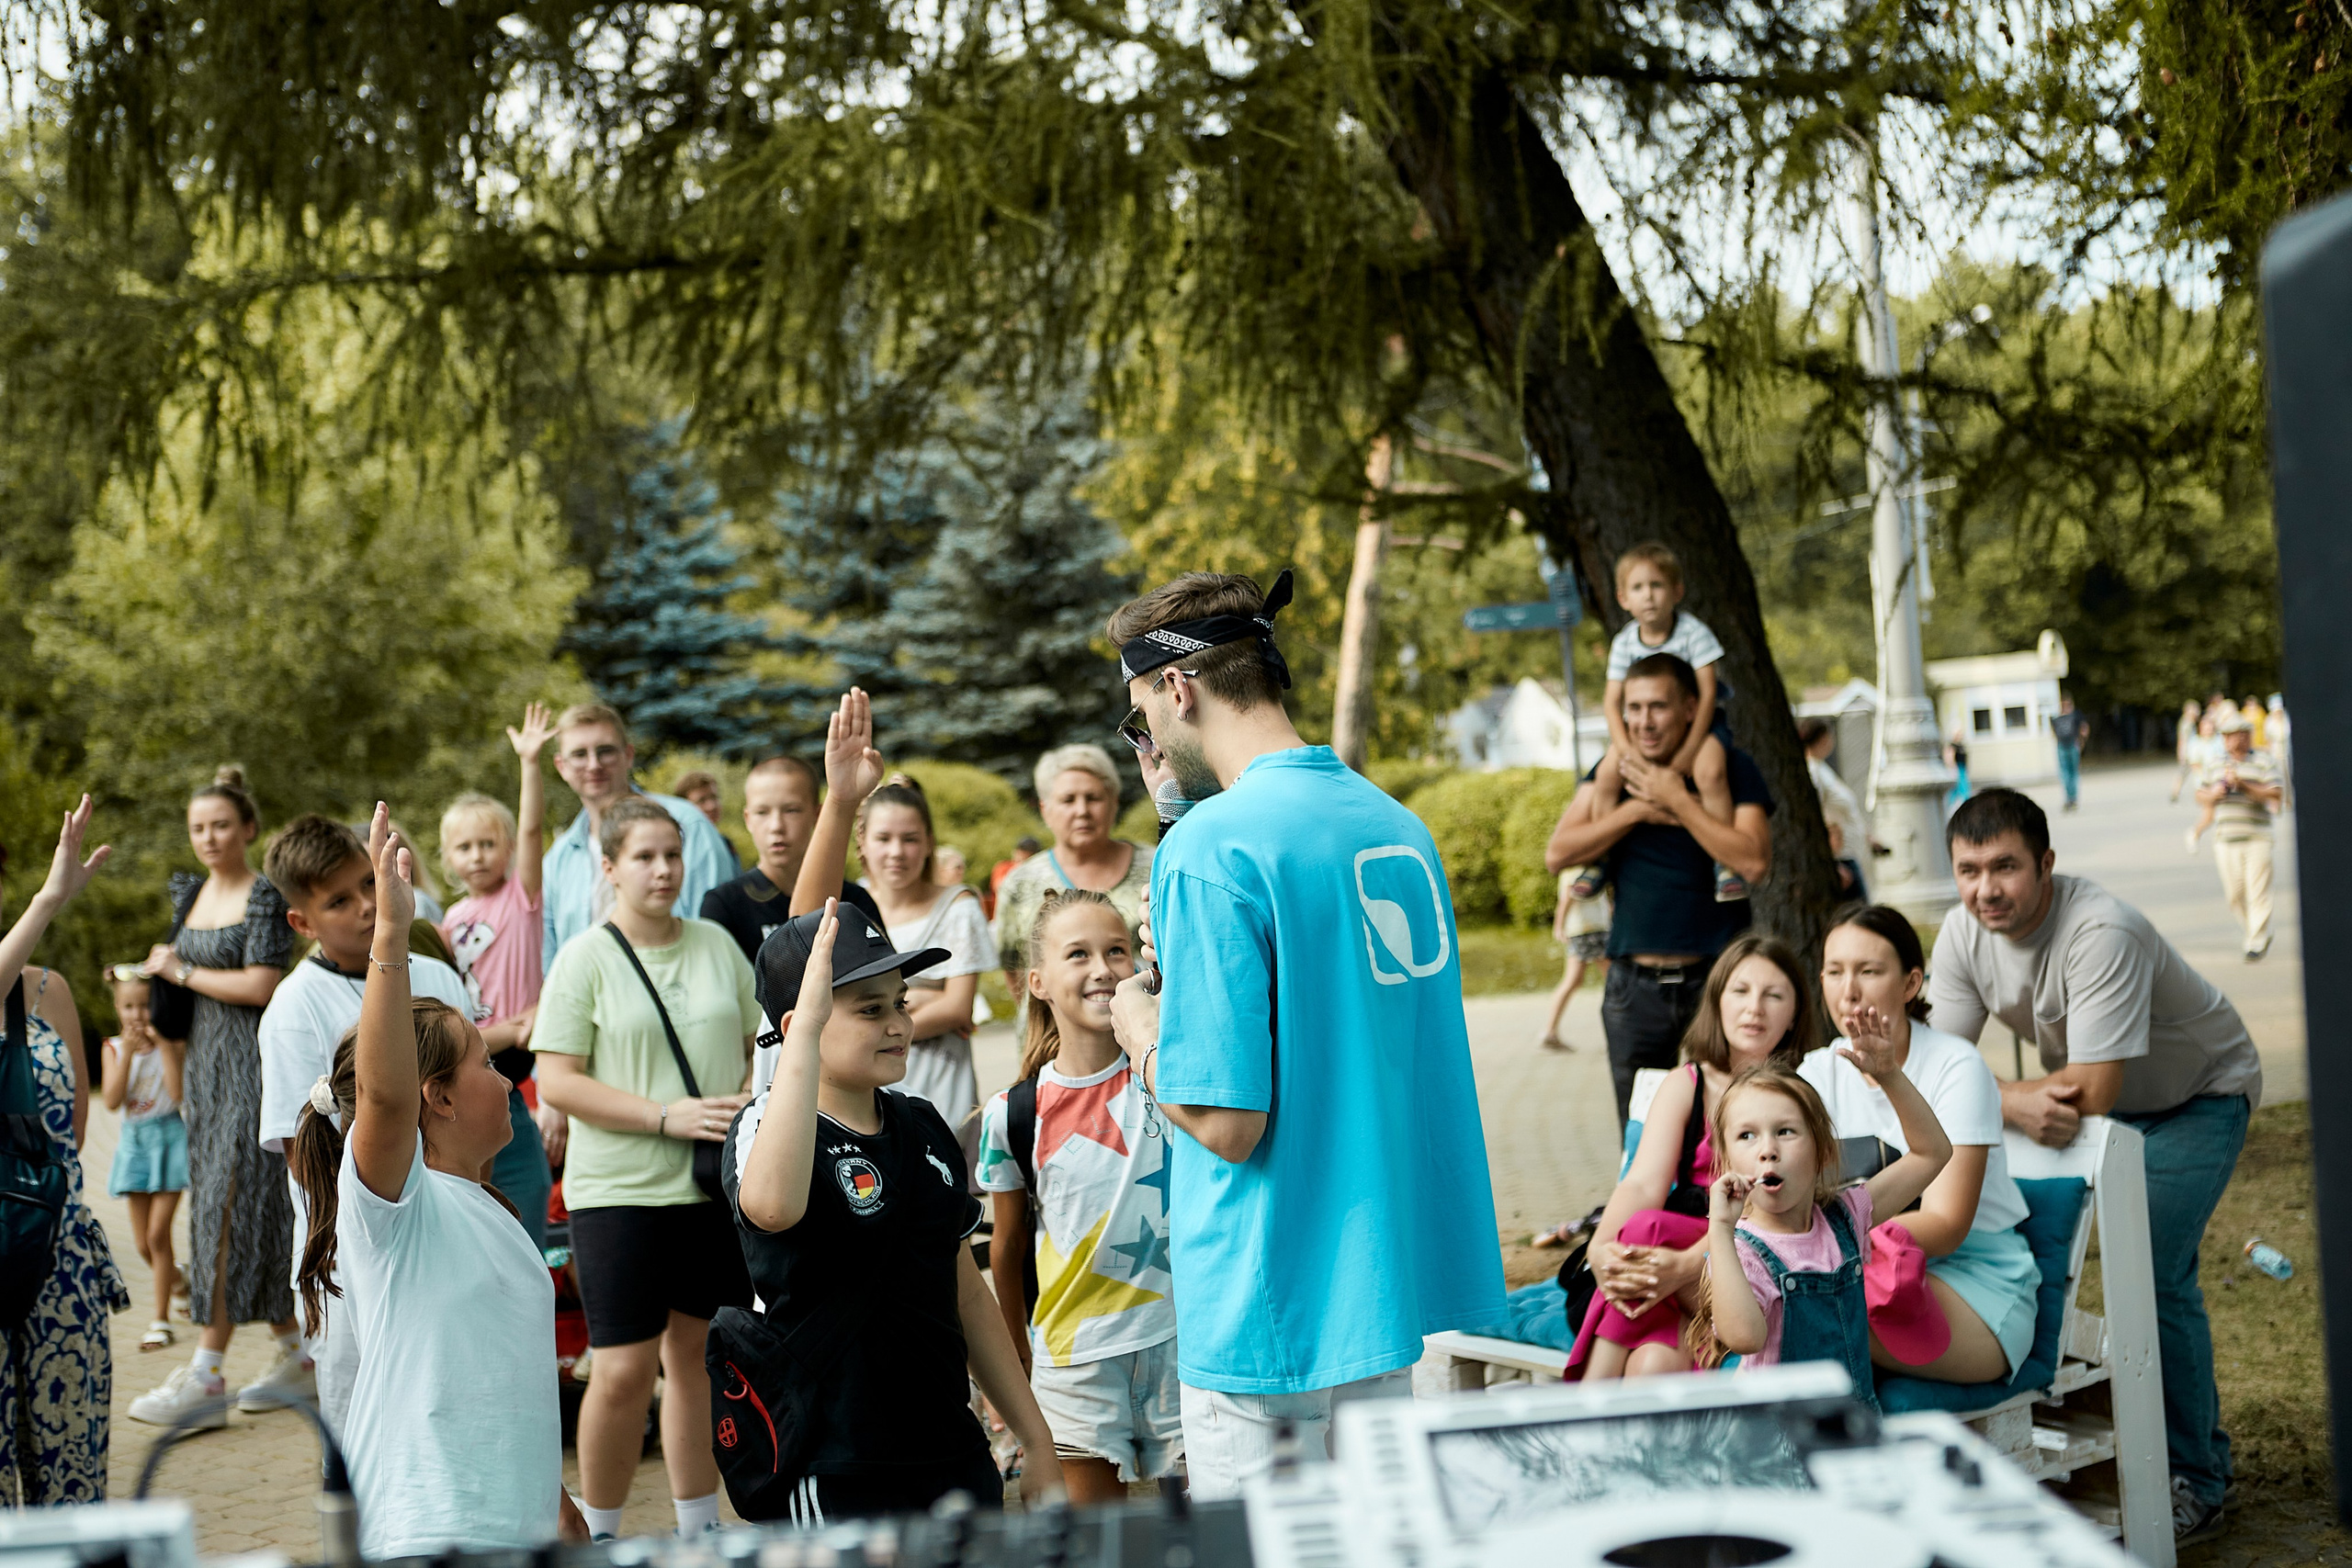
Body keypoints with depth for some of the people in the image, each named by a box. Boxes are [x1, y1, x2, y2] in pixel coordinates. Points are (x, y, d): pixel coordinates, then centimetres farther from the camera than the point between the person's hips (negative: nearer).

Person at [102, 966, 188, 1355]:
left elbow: (178, 1092, -21)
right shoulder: (114, 1048, 2)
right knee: (142, 1244, 8)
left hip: (169, 1138, -4)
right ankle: (178, 1280, 38)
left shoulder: (173, 1044, -6)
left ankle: (161, 1320, 2)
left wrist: (163, 1045, -21)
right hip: (134, 1143, 4)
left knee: (158, 1234, -7)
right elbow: (112, 1100, -11)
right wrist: (128, 1052, -18)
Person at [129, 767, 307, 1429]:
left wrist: (180, 971, -9)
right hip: (207, 1060, 8)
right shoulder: (190, 892, 15)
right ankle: (297, 1355, 16)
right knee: (244, 1209, 9)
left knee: (233, 1206, -10)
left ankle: (205, 1377, -12)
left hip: (253, 1061, -8)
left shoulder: (265, 898, -9)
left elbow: (260, 985, -17)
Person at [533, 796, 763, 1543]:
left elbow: (764, 1041, 17)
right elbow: (556, 1082, -10)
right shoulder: (585, 959, -5)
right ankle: (598, 1533, 14)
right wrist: (668, 1116, -18)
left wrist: (752, 1103, -4)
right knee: (625, 1369, -4)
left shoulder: (716, 944, 8)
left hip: (716, 1184, 4)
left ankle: (698, 1525, 26)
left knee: (696, 1352, 13)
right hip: (621, 1189, -4)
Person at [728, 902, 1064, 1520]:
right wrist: (807, 1025, -37)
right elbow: (772, 1206, -38)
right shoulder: (765, 1128, -12)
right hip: (833, 1482, -6)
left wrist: (1037, 1440, 17)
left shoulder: (923, 1127, 10)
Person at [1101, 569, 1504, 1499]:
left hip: (1280, 1319, -8)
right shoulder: (1399, 825, 7)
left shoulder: (1210, 848, -18)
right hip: (1404, 1288, 8)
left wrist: (1140, 1029, -2)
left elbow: (1227, 1122, -21)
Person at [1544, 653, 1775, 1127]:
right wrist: (1639, 809, -10)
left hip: (1715, 978, -3)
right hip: (1635, 986, 3)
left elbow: (1753, 861, -16)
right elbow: (1558, 854, -3)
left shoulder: (1731, 768, -2)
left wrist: (1678, 802, -15)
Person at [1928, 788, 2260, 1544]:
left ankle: (2194, 1482, 1)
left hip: (2198, 1095, -6)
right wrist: (2017, 1105, -36)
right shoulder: (1963, 933, -17)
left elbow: (2091, 1095, -37)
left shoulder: (2102, 933, -37)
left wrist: (2000, 1094, -24)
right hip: (2085, 1085, 6)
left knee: (2152, 1276, -16)